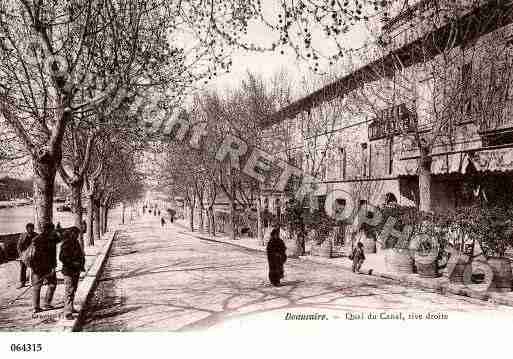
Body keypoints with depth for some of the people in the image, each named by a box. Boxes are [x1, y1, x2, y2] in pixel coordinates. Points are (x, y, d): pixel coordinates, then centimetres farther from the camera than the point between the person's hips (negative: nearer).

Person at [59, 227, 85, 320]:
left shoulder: (76, 242, 12)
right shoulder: (66, 244, -14)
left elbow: (80, 255, 20)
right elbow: (62, 258, -20)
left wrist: (81, 265, 8)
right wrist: (74, 263, -22)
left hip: (76, 270, 9)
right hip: (69, 270, -9)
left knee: (73, 290, 18)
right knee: (69, 291, -9)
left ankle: (70, 308, 31)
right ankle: (67, 313, -7)